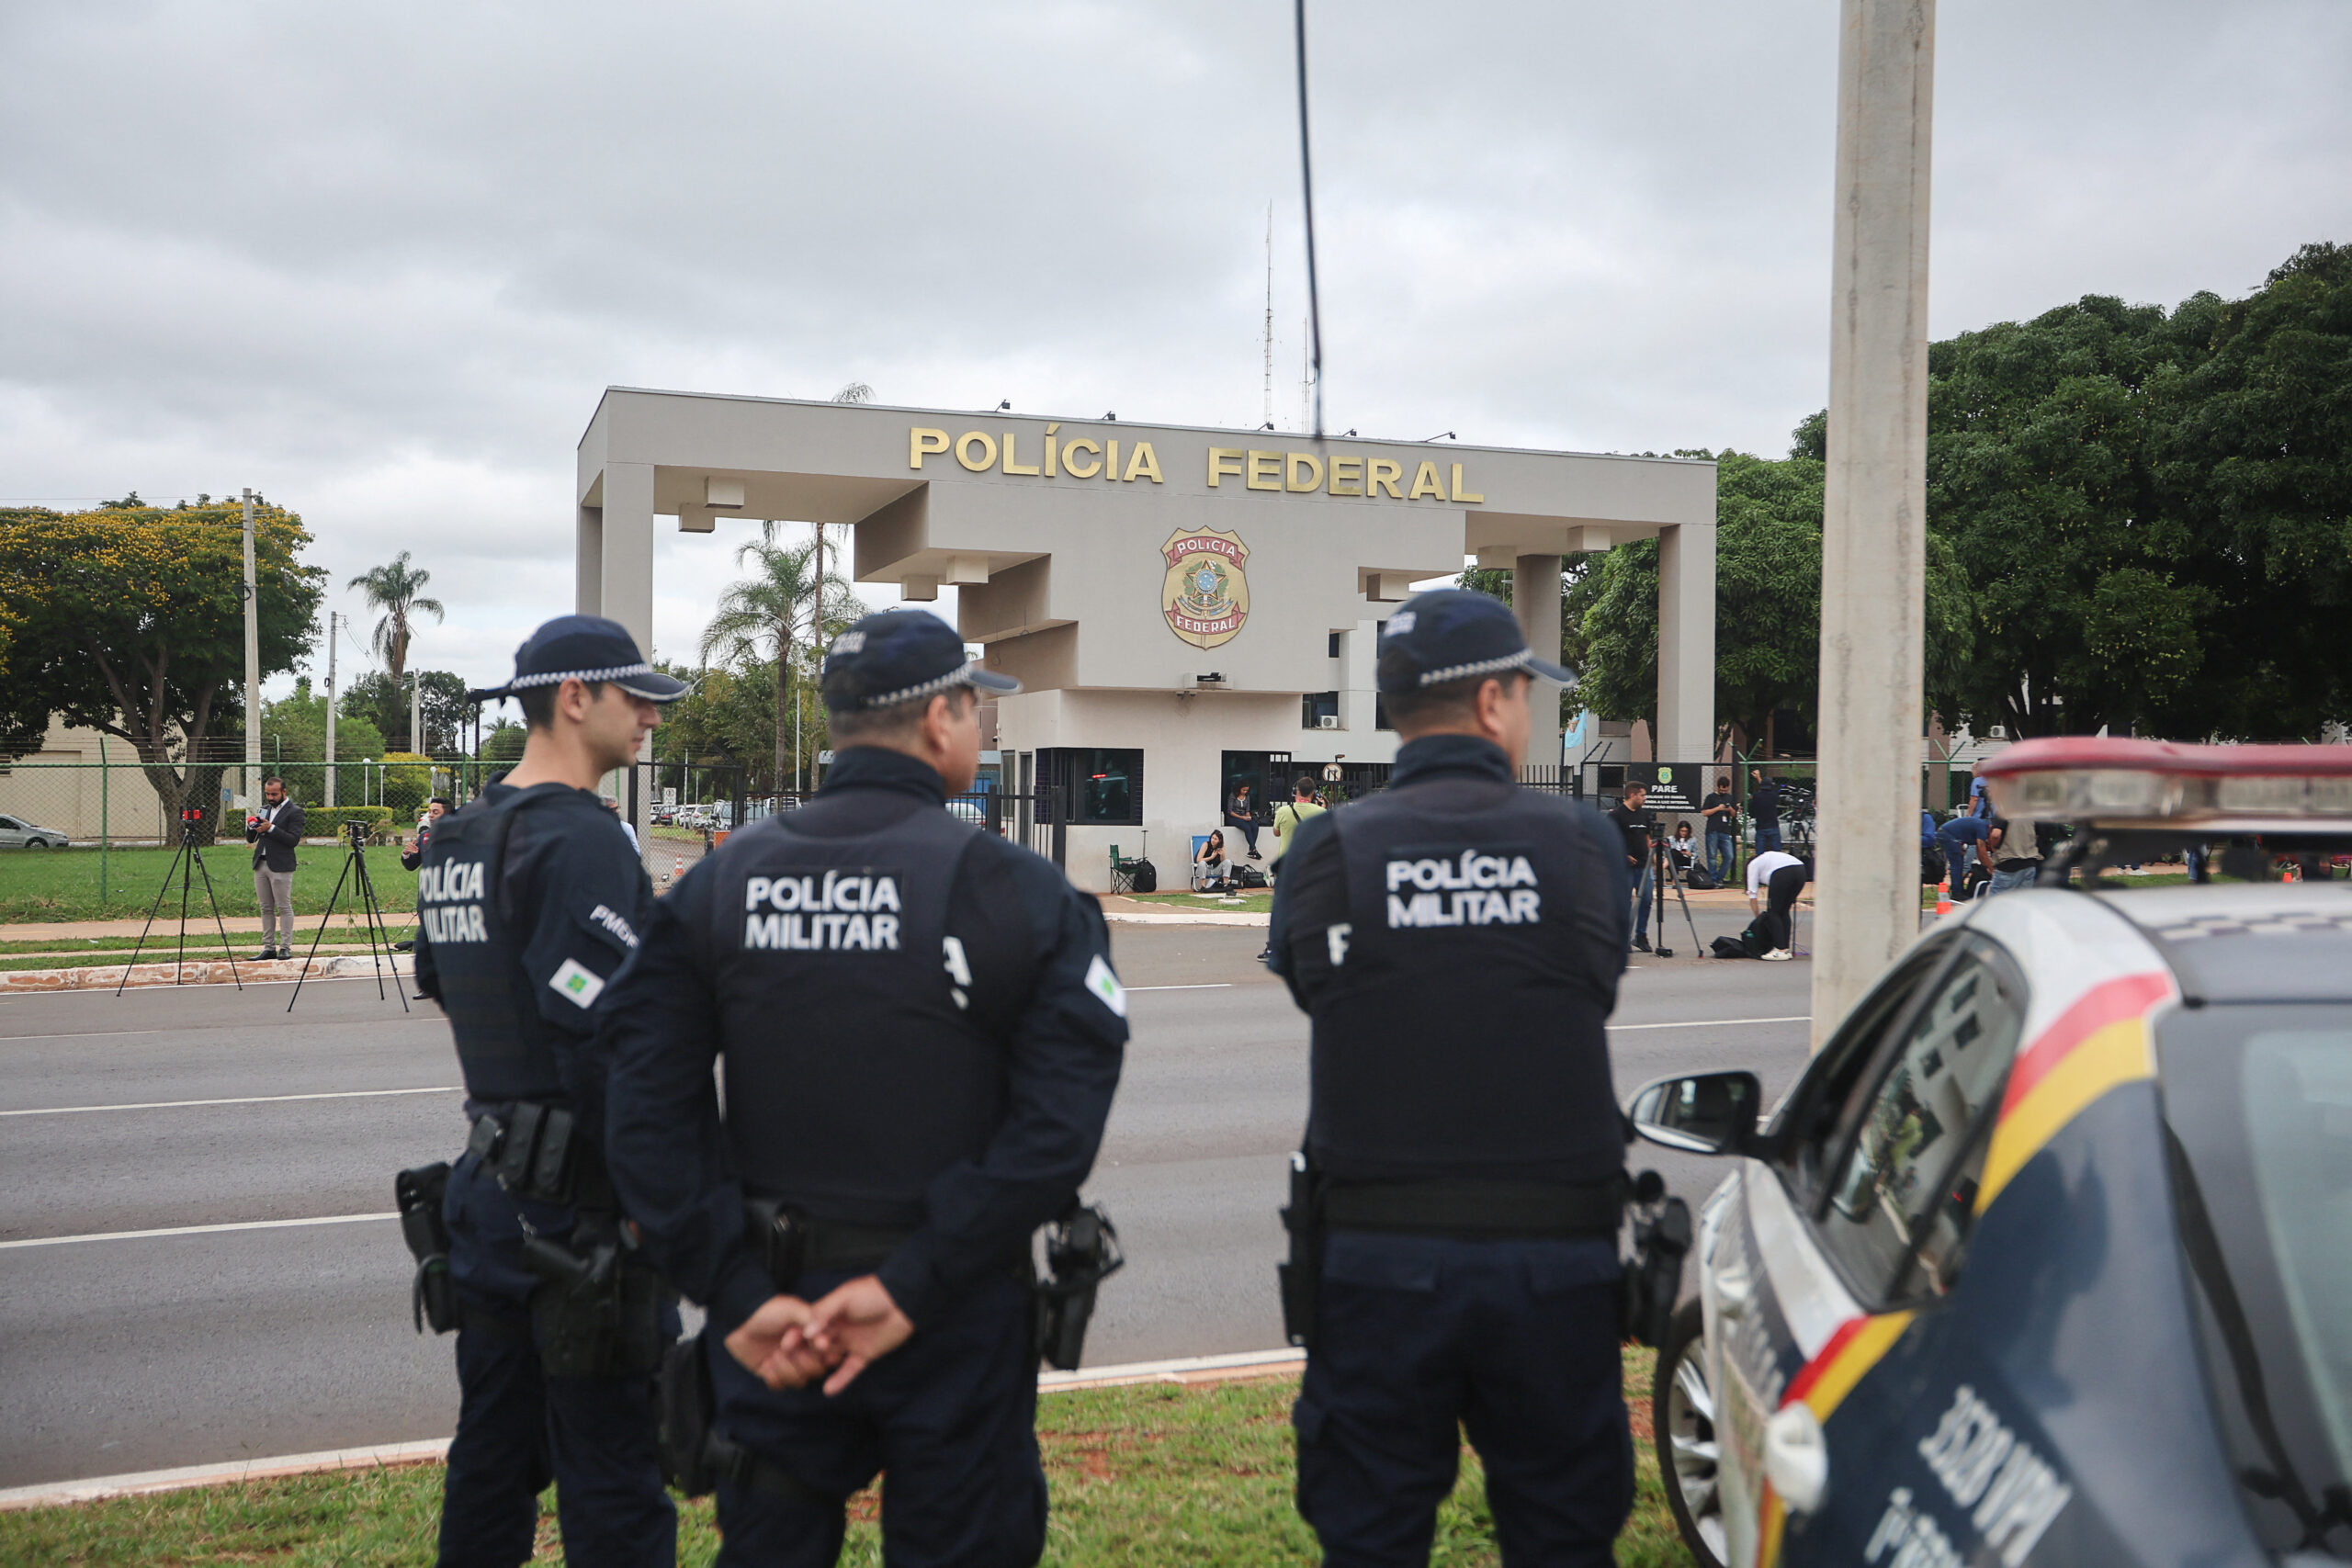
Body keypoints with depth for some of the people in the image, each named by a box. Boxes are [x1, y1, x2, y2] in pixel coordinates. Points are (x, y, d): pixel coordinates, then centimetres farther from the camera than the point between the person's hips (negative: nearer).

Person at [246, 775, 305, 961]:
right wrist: (252, 826, -4)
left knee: (284, 907, -5)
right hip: (260, 864, 7)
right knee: (266, 909, 8)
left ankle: (285, 947, -2)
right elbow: (250, 839, 17)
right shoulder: (264, 809, 17)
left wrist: (271, 828, -20)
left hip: (280, 866, -7)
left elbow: (293, 840, -14)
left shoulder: (294, 811, -4)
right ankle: (268, 947, 10)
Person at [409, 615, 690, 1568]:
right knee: (614, 1471, 1)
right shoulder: (580, 842, -19)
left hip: (491, 1189, 9)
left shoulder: (454, 842, 11)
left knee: (494, 1452, 19)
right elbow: (603, 1040, -25)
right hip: (581, 1201, -9)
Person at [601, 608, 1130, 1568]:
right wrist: (911, 1289, -16)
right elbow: (1057, 1126, -20)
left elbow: (647, 1109, -8)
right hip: (956, 1318, -3)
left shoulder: (719, 884, -1)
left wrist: (736, 1293, -9)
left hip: (771, 1318, 3)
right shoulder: (1016, 893, -11)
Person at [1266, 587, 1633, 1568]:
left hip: (1377, 1259, 0)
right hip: (1555, 1258, 1)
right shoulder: (1585, 844, -4)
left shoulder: (1326, 852, -6)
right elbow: (1598, 995, 3)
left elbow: (1306, 986, 0)